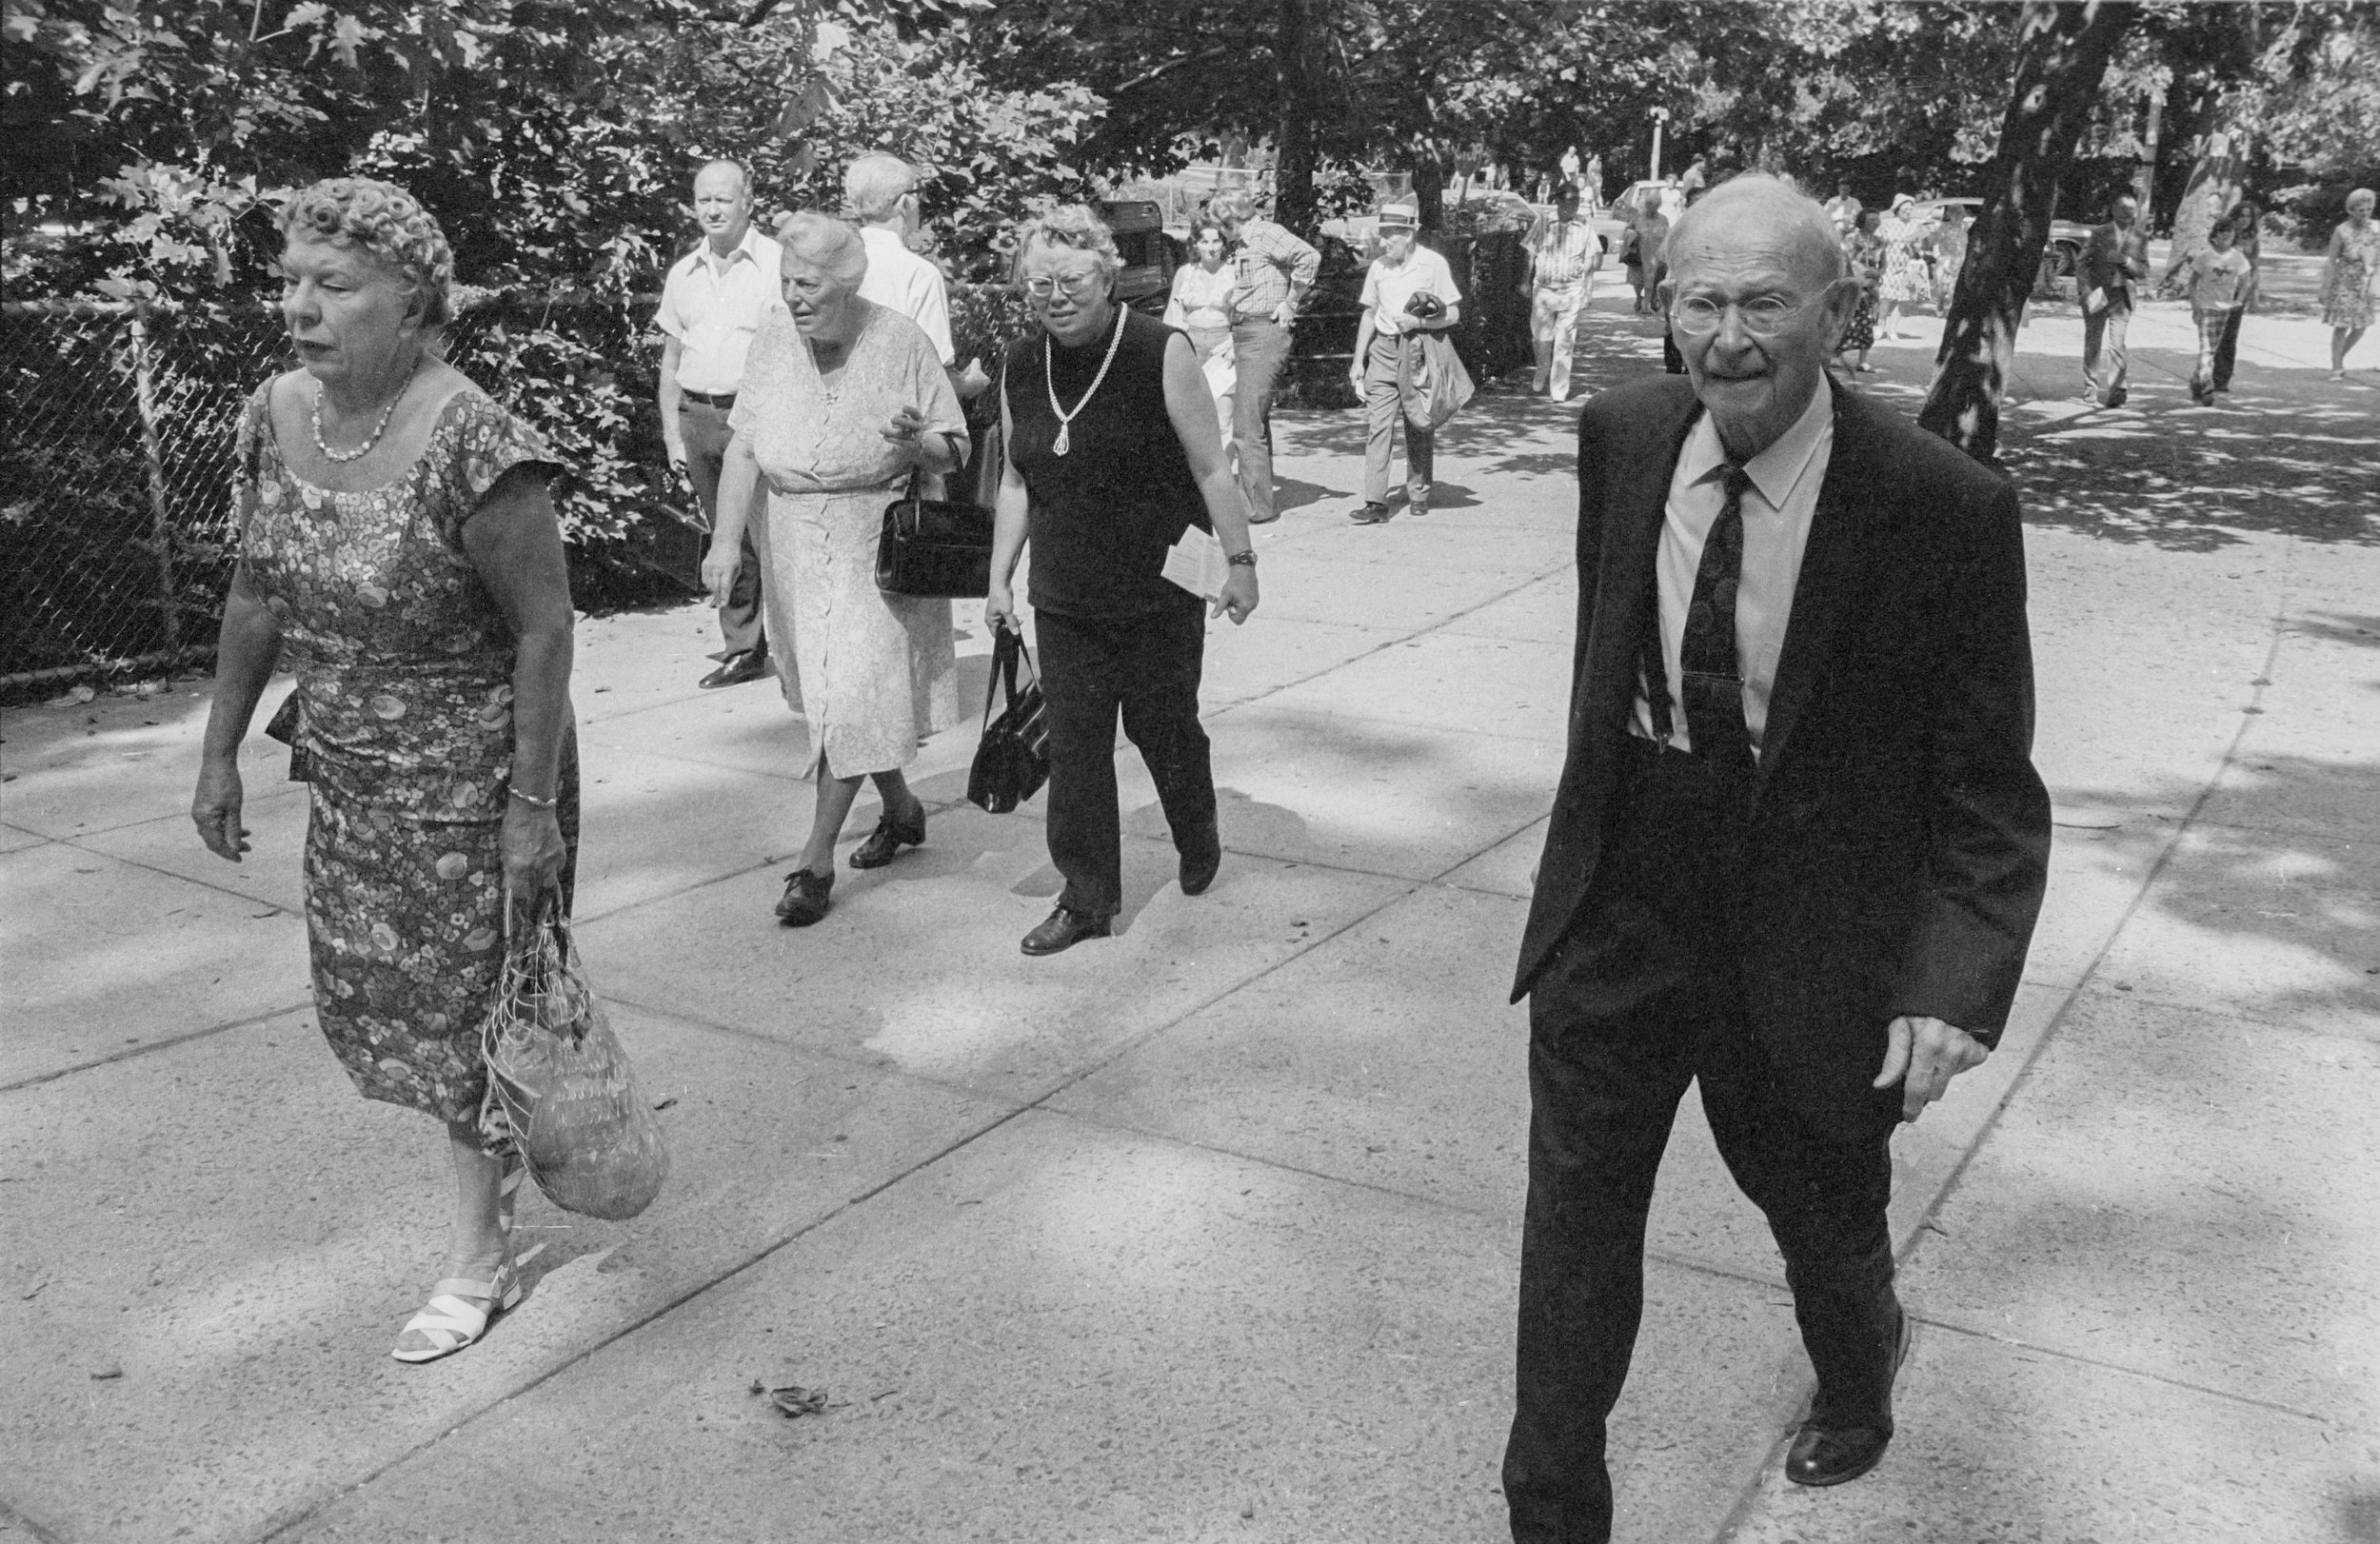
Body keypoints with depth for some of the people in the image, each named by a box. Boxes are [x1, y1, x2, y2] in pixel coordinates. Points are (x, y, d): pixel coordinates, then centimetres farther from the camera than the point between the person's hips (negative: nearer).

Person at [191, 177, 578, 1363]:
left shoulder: (470, 445, -25)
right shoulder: (274, 418, -3)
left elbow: (545, 627, -20)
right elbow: (257, 596, 8)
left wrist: (533, 807, -19)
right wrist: (221, 751, 9)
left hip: (472, 776, -7)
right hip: (347, 774, 7)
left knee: (469, 1005, 6)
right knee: (367, 993, 17)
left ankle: (479, 1261, 25)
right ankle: (502, 1140, 44)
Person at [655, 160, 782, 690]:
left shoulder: (777, 263, -1)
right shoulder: (683, 274, 15)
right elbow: (670, 362, 19)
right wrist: (673, 433, 12)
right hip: (699, 417, 5)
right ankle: (742, 650, 15)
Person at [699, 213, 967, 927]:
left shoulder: (901, 342, -11)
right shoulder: (775, 338, -2)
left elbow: (954, 451, -5)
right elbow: (743, 445, -1)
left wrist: (916, 442, -28)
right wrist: (726, 537, -11)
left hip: (876, 546, -5)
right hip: (796, 545, 5)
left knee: (850, 698, -9)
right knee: (825, 692, 14)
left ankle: (816, 861, 2)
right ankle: (901, 809, 38)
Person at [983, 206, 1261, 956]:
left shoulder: (1161, 353, -11)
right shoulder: (1020, 368, 4)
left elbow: (1211, 469, -8)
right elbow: (1017, 482, 13)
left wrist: (1240, 560, -8)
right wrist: (999, 578, 12)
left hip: (1159, 593, -4)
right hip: (1065, 599, 4)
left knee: (1162, 725, 10)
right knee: (1074, 745, 2)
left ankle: (1200, 844, 39)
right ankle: (1087, 899, 13)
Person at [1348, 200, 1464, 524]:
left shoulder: (1433, 264, -4)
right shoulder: (1378, 267, 8)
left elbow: (1453, 314, -1)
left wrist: (1419, 322, -17)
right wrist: (1358, 361, 13)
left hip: (1418, 351, -3)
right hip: (1383, 351, 3)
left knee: (1418, 427, 7)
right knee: (1377, 425, -7)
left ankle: (1418, 494, 23)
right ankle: (1376, 502, -9)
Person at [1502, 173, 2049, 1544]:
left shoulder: (1946, 508, -20)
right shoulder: (1622, 437, -6)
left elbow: (1991, 792, -15)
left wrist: (1958, 979, -28)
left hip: (1807, 941, -2)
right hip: (1617, 912, 3)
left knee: (1821, 1209, 22)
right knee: (1576, 1226, 9)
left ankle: (1860, 1370, 58)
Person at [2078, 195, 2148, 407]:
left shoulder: (2139, 240, 7)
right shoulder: (2098, 233, 2)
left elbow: (2144, 272, 3)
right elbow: (2082, 264, -2)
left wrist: (2126, 260, -15)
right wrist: (2086, 291, -13)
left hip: (2121, 297, 0)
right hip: (2095, 296, 0)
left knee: (2117, 346, -12)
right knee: (2093, 344, 7)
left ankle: (2115, 393, -13)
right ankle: (2091, 389, 21)